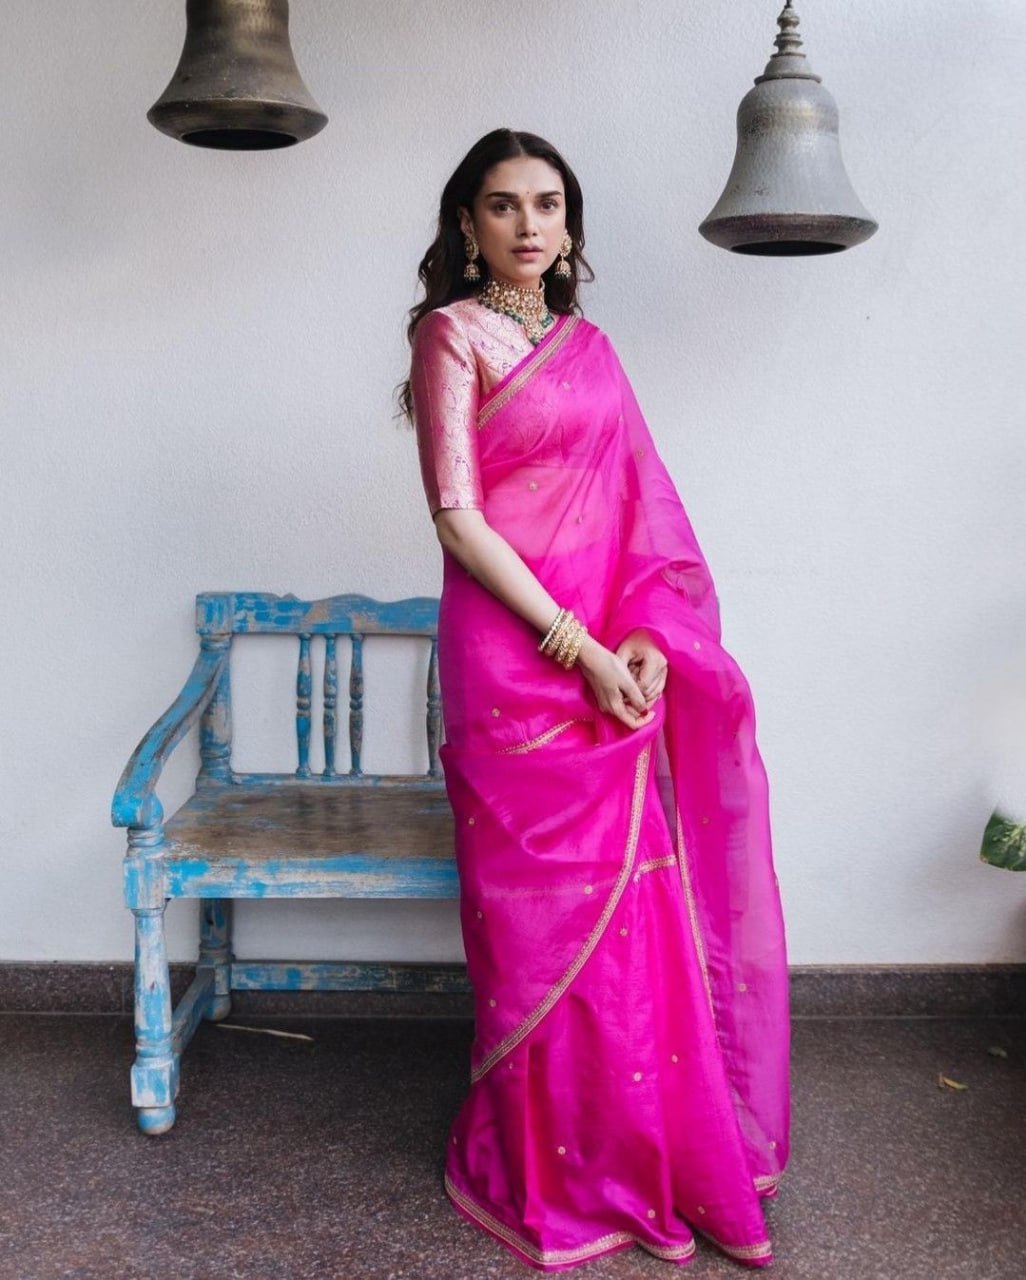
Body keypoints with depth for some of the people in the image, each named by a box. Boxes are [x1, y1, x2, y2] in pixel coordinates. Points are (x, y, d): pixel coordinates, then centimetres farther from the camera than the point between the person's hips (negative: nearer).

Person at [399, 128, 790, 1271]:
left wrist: (647, 639, -4)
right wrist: (577, 645, -14)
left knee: (632, 901, 9)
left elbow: (639, 505, 12)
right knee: (543, 905, 2)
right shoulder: (454, 332, -2)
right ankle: (549, 1176, 19)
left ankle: (638, 1154, 25)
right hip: (513, 652, -5)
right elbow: (455, 513, -11)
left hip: (618, 658, 6)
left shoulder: (590, 345, 16)